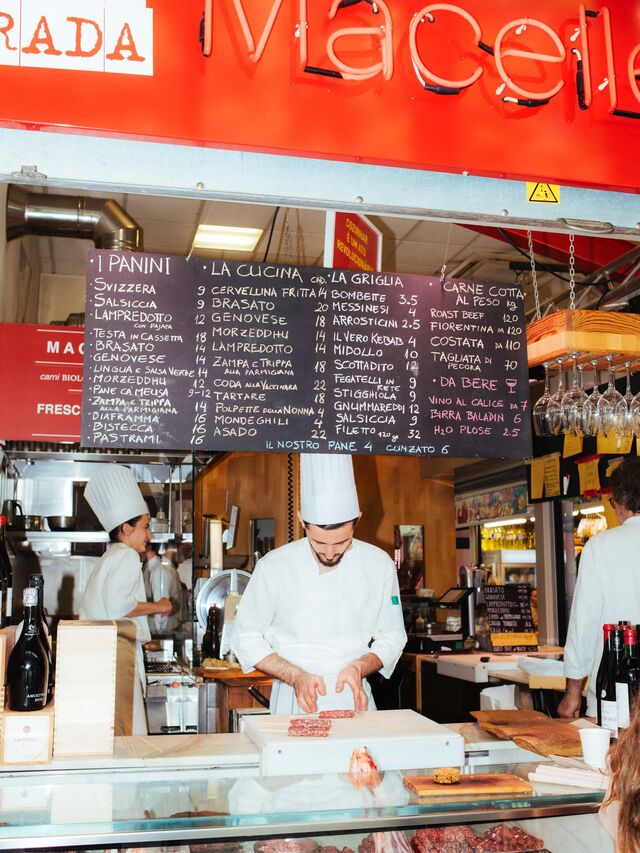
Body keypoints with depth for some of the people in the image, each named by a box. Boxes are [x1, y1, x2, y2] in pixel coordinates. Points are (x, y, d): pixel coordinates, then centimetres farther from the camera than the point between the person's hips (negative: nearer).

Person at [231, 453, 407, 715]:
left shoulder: (379, 565, -2)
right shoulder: (274, 566, -7)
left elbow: (392, 638, 7)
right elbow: (246, 639, 0)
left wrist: (359, 667, -11)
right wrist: (296, 676, -12)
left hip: (353, 698, 1)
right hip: (293, 703, -1)